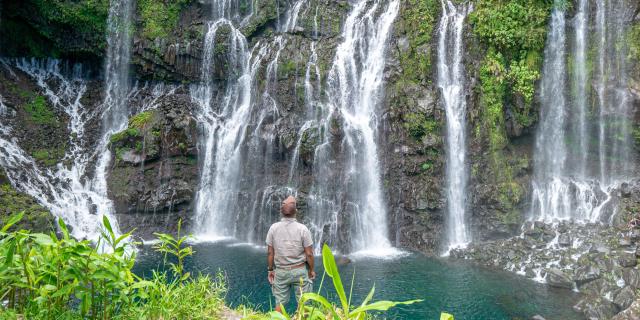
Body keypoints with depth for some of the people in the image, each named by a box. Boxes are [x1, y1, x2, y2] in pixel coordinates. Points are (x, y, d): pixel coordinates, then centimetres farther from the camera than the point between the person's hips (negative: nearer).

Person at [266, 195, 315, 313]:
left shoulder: (273, 228, -6)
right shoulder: (302, 228, -11)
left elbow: (270, 252, -2)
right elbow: (309, 254, -8)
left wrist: (270, 269, 11)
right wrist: (311, 270, 7)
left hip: (280, 271, 2)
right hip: (299, 270, -2)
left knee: (280, 303, 11)